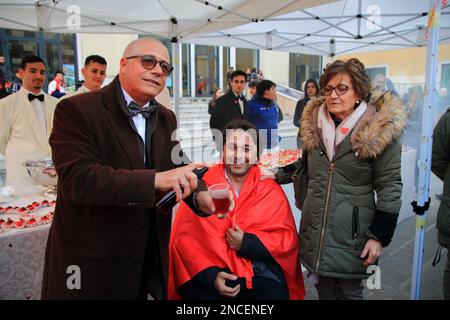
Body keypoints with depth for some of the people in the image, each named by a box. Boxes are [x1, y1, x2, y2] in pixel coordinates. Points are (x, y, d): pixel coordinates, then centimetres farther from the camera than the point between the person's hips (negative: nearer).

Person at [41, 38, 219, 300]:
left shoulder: (166, 118, 6)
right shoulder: (77, 110, -15)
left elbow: (177, 167, 5)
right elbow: (77, 177, -27)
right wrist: (155, 179, -36)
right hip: (91, 262, -5)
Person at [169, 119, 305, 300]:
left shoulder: (271, 190, 4)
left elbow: (288, 238, 1)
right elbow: (184, 238, -3)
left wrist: (247, 243, -12)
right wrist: (210, 275, -13)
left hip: (261, 274, 2)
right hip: (210, 273, -1)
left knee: (274, 294, -23)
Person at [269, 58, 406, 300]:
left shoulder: (380, 129, -11)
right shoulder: (314, 121, 3)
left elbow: (389, 187, -8)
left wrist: (379, 237, -11)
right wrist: (277, 175, 3)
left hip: (352, 233, -4)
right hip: (314, 230, 5)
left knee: (350, 291, 12)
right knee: (324, 290, 20)